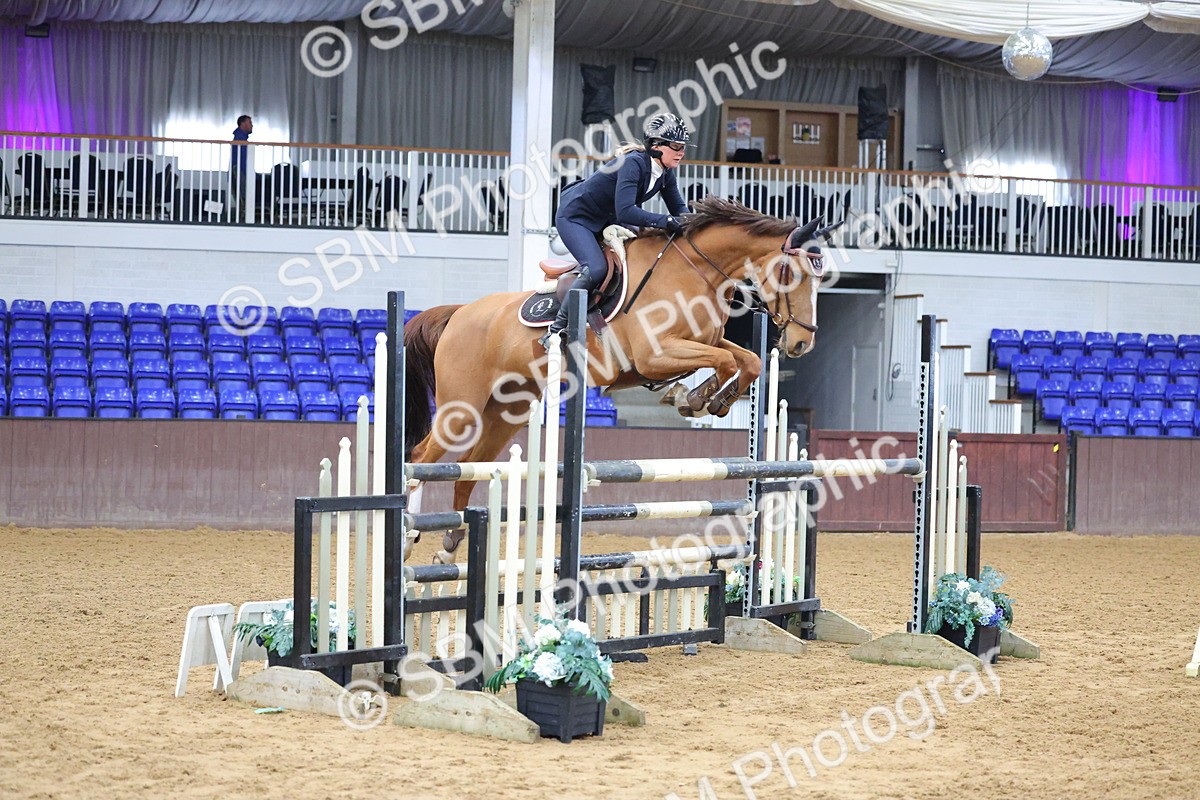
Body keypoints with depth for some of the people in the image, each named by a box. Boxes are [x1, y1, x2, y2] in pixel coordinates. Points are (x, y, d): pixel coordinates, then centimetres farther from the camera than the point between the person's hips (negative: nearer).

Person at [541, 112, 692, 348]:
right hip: (575, 217, -9)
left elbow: (679, 209, 3)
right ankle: (556, 330, -18)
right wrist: (665, 222, -47)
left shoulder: (665, 173, -6)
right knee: (596, 269, -27)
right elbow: (625, 212, -42)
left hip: (607, 220, 9)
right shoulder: (633, 163, -31)